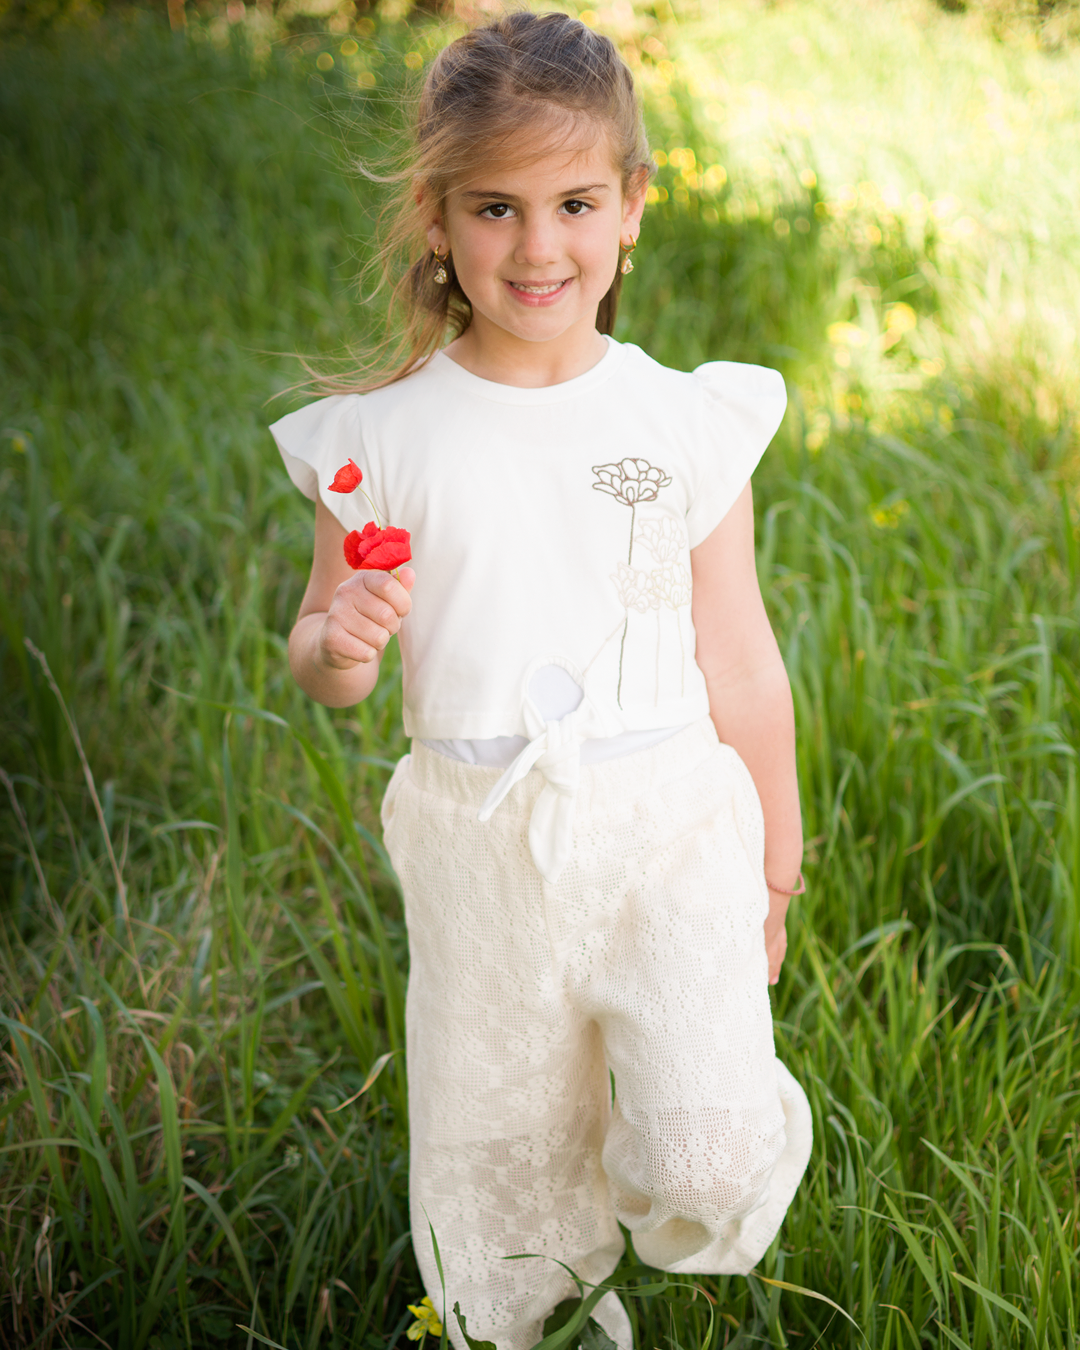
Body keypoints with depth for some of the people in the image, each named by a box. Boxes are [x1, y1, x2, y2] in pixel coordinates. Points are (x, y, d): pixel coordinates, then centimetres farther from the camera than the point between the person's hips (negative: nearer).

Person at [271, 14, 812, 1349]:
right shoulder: (383, 436, -4)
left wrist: (772, 875, 10)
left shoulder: (688, 422, -4)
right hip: (482, 851, 1)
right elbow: (320, 652, 5)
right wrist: (337, 646, -20)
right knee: (496, 1161, 15)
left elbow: (740, 665, 3)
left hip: (665, 831, -1)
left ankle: (697, 1093, 25)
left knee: (707, 1174, -10)